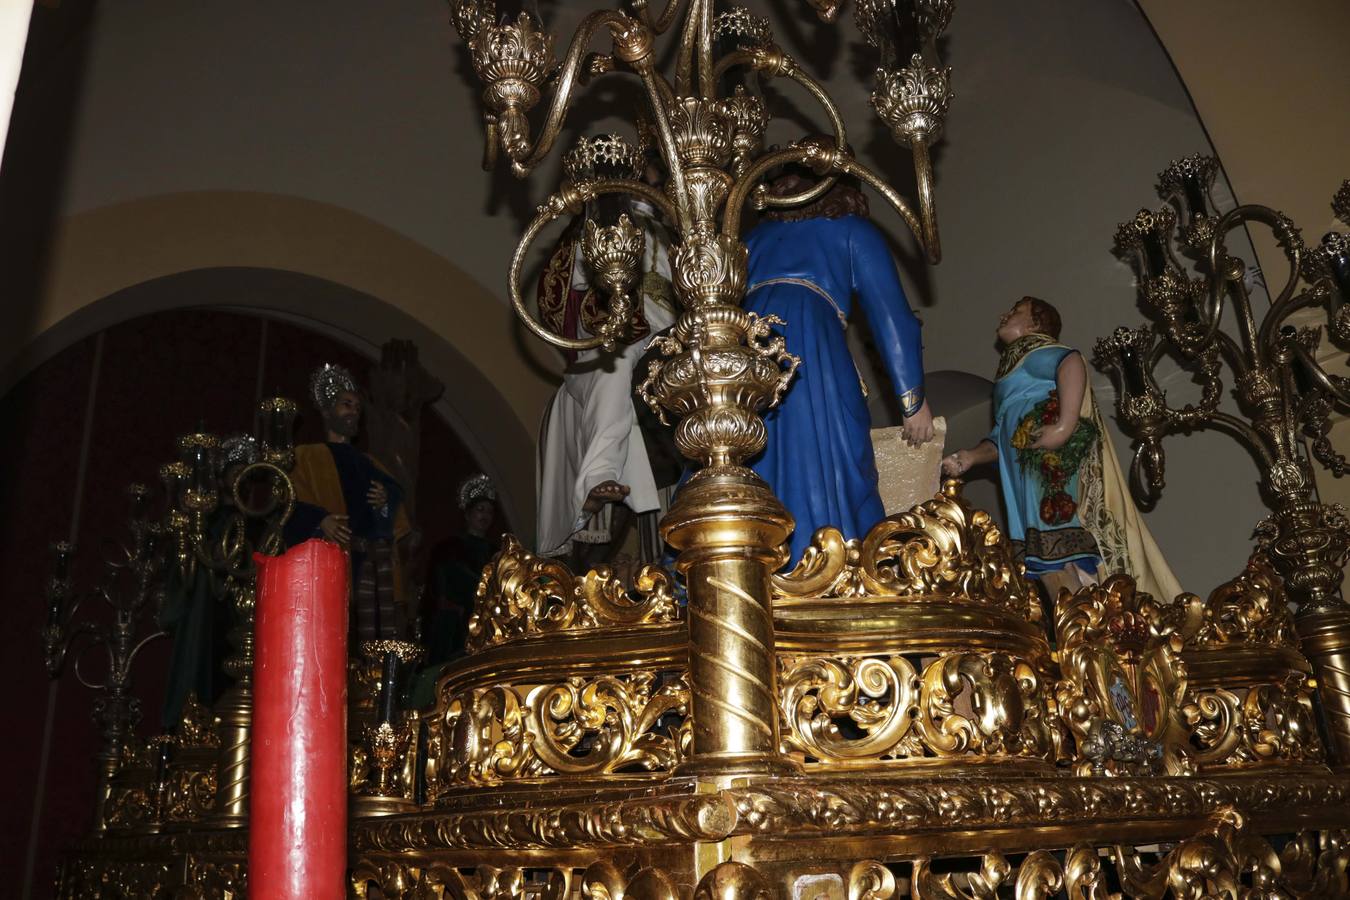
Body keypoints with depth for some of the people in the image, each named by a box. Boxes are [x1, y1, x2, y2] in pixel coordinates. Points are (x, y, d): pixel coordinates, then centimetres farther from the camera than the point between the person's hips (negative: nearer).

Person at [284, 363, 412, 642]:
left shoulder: (369, 463, 28)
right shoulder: (307, 457, 14)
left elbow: (397, 522, 21)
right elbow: (294, 506, -1)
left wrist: (386, 502, -1)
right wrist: (320, 519, -19)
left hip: (376, 561, 4)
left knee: (375, 636, -10)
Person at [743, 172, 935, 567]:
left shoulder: (756, 235, 34)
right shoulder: (854, 230, 22)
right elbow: (890, 315, 11)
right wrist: (914, 399, 10)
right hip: (810, 353, -4)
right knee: (829, 482, -4)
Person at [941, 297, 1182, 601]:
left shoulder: (1035, 351, 8)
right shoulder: (1010, 368, 33)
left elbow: (1072, 362, -17)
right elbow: (1001, 439, 26)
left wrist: (1065, 424, -27)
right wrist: (970, 457, 7)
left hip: (1053, 460, -9)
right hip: (1031, 473, 9)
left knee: (1054, 553, -21)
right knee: (1047, 557, -1)